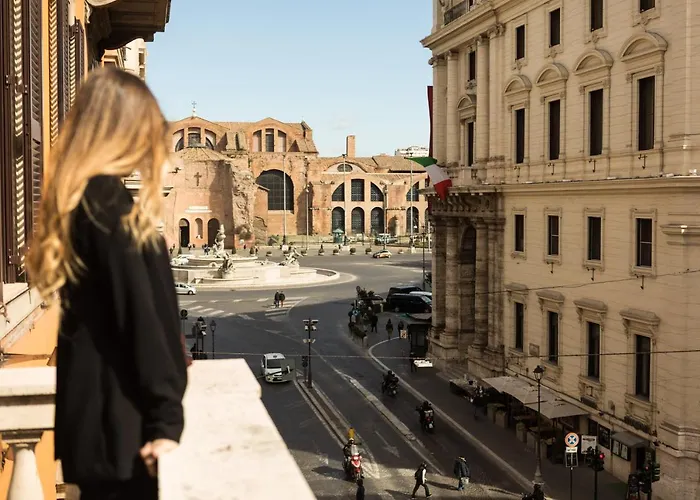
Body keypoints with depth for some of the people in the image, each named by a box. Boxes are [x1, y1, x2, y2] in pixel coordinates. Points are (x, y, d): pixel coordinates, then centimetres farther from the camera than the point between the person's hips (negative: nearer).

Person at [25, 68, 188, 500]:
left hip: (92, 405, 9)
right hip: (116, 414, -9)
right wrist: (165, 418, -20)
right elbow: (138, 314, -21)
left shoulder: (77, 198, 9)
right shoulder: (108, 201, -19)